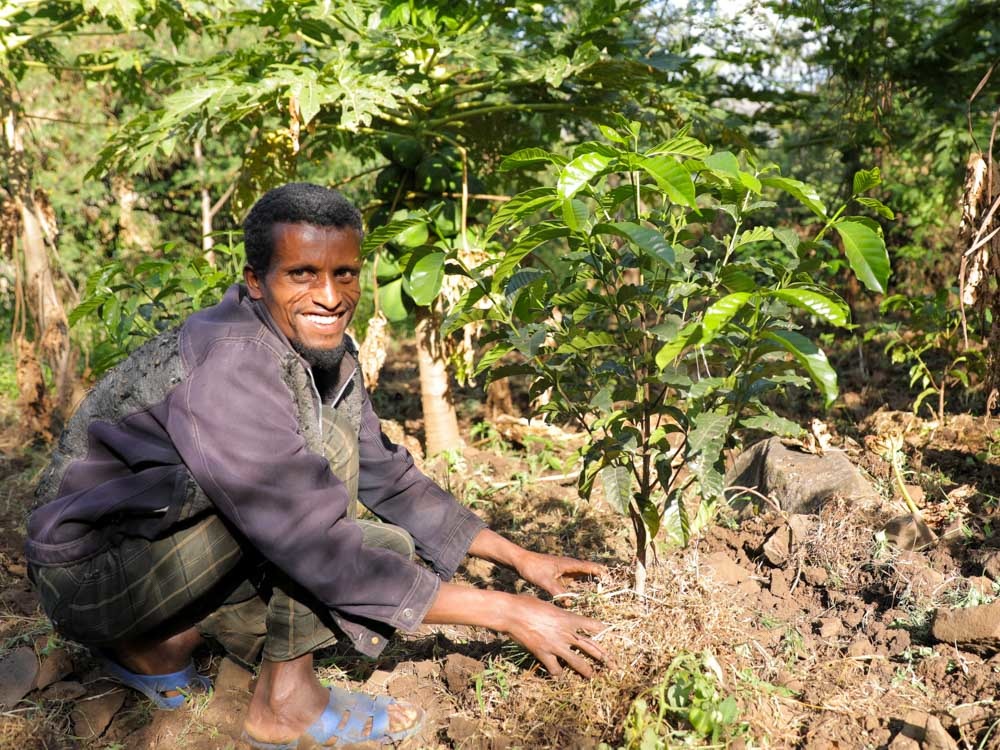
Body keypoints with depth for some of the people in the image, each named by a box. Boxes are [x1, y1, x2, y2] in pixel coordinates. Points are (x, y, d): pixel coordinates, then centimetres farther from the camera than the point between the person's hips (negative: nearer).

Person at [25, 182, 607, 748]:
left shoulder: (330, 351, -2)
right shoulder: (227, 369, -30)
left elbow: (389, 481, 6)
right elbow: (313, 548, -33)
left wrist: (521, 559, 2)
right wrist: (507, 612, -29)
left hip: (173, 553, 8)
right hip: (93, 571, -8)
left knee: (393, 549, 1)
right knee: (324, 447, -24)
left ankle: (170, 636, 6)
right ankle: (286, 699, -12)